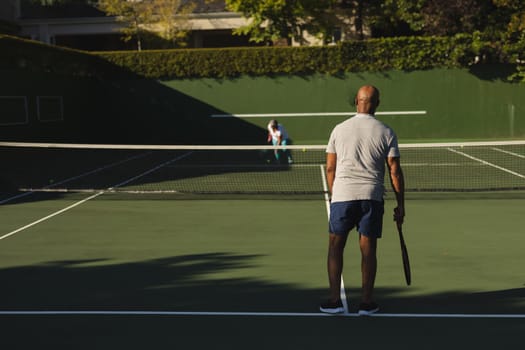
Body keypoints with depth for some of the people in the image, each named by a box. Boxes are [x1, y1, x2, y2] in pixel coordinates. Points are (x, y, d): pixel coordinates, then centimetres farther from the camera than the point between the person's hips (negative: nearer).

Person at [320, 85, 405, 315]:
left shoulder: (339, 129, 4)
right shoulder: (386, 133, 1)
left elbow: (330, 168, 6)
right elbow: (395, 171, 0)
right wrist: (400, 205, 6)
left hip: (342, 195, 0)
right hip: (372, 197, 0)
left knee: (335, 246, 10)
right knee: (368, 249, 6)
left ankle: (335, 300, 10)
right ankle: (366, 302, 13)